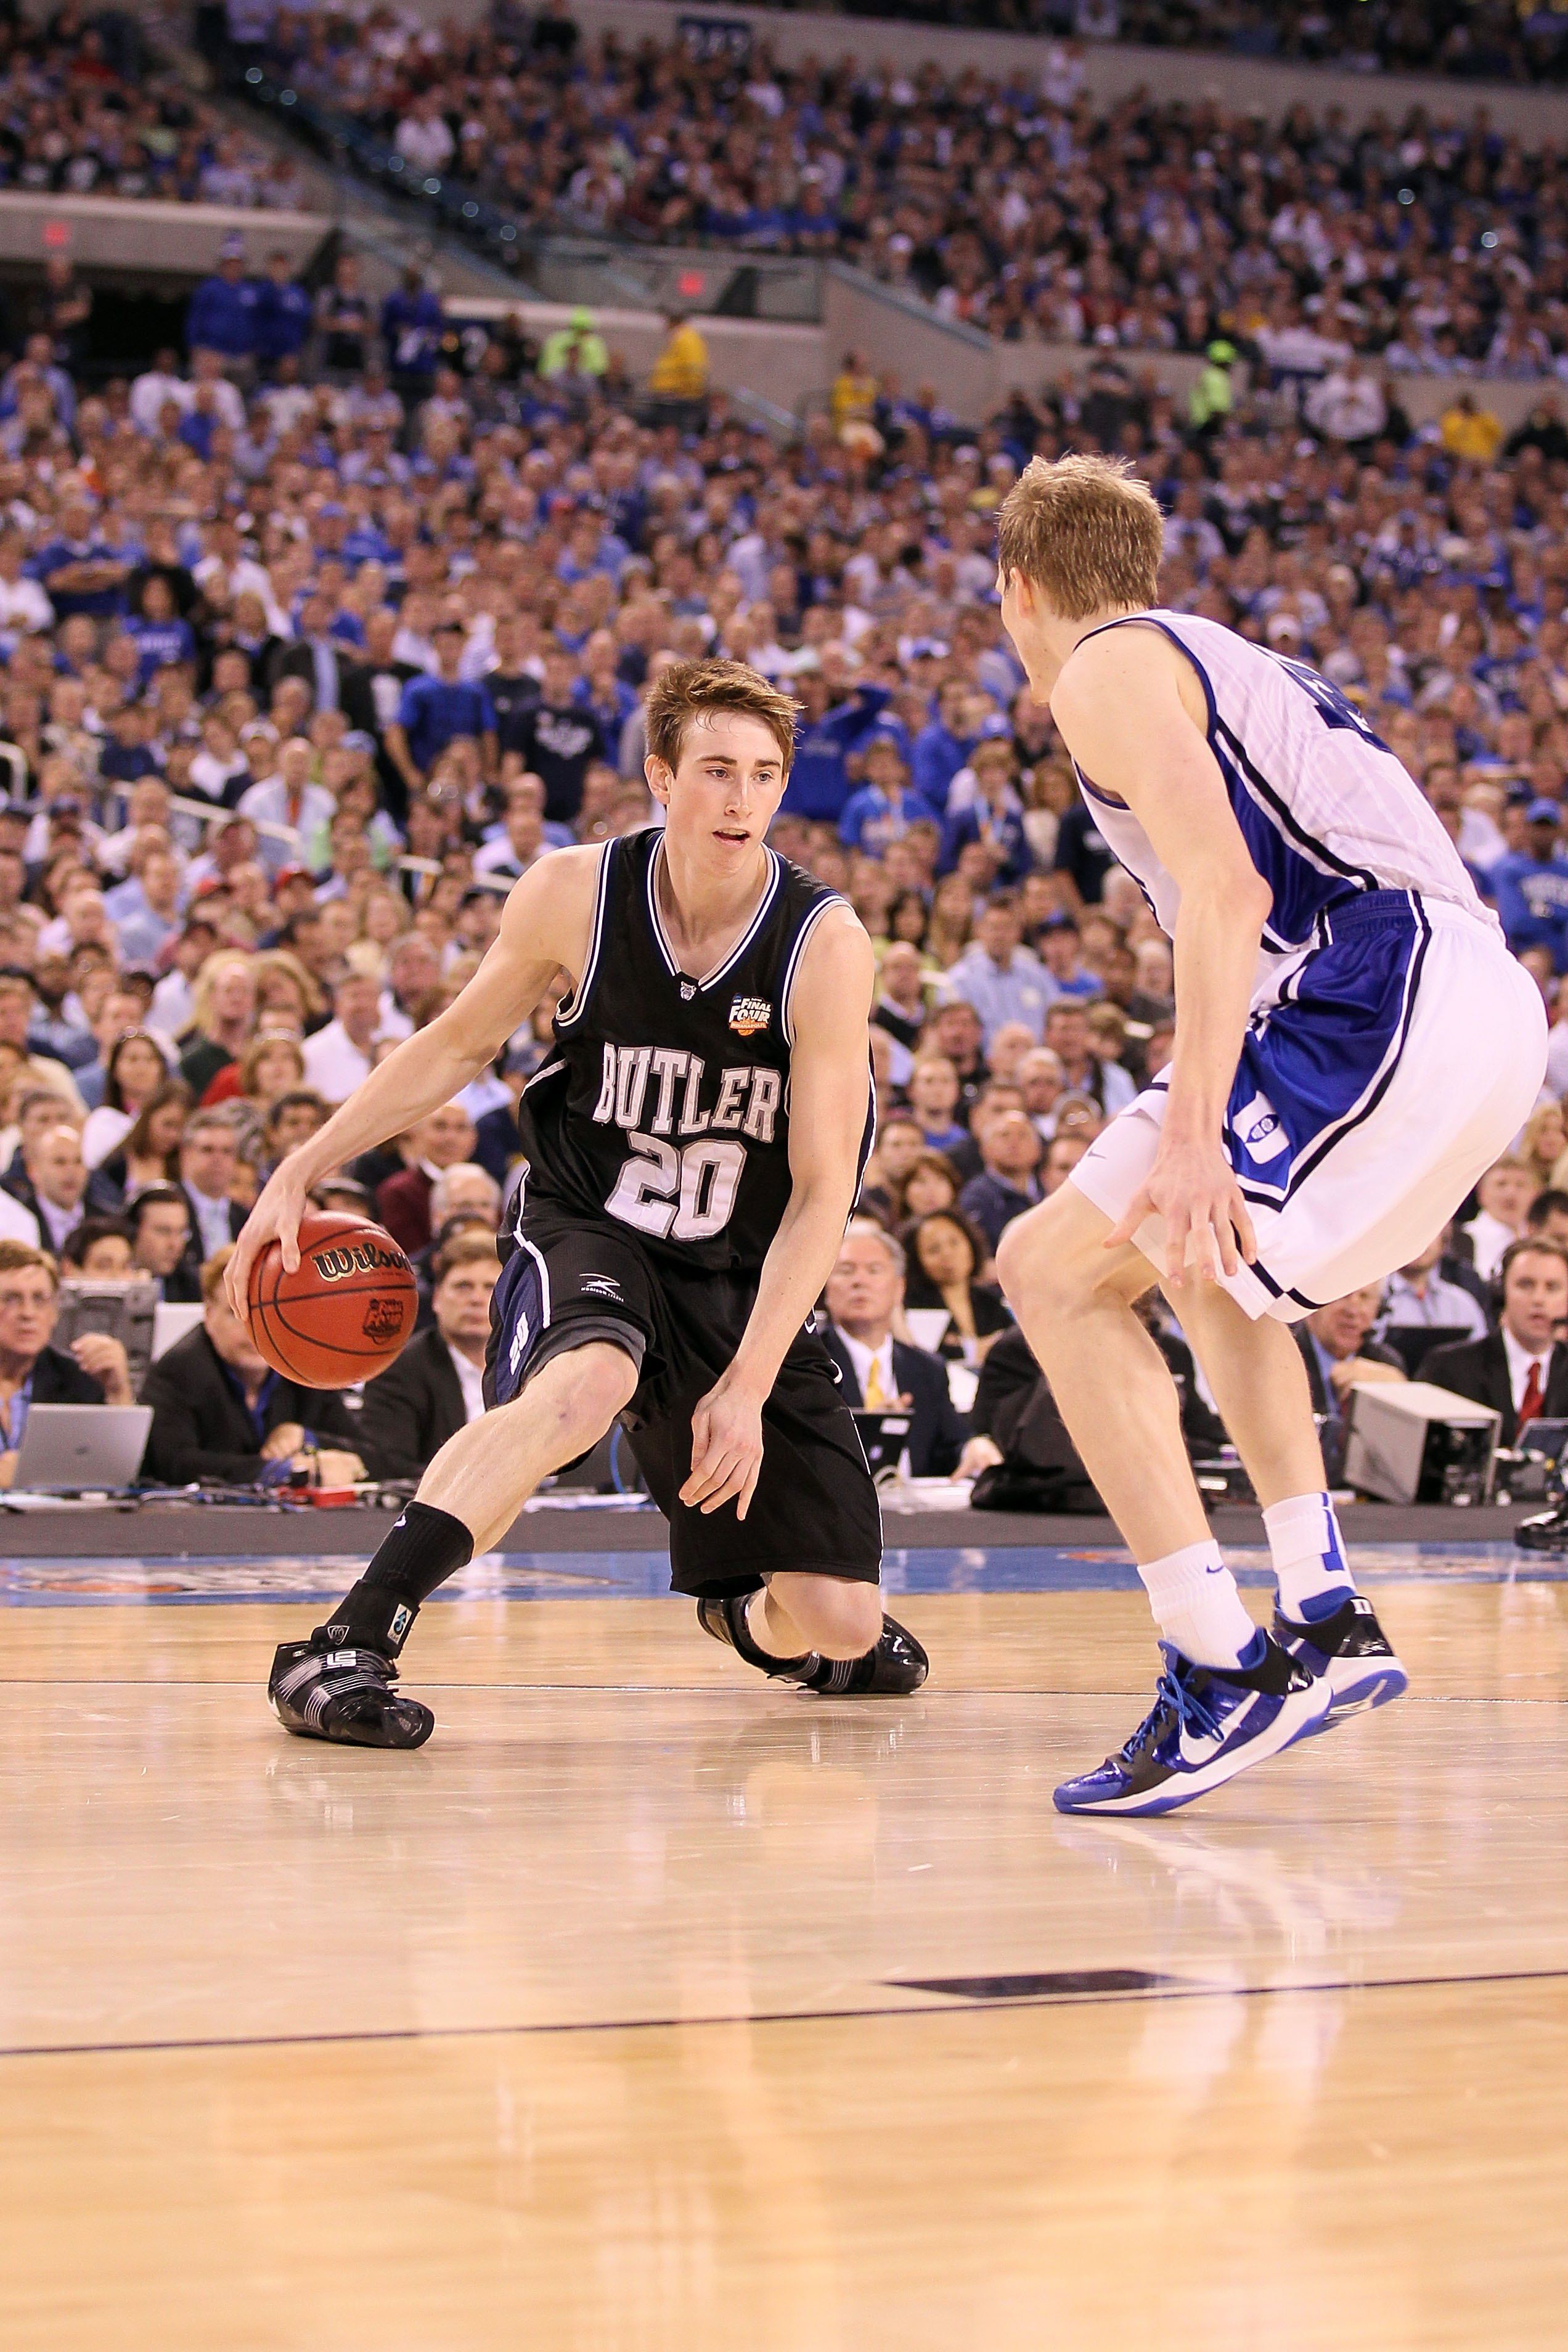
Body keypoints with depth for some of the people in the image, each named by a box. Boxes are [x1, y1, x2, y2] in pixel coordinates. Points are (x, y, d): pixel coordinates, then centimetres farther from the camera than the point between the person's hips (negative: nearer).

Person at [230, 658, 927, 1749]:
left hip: (747, 1278, 1)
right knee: (586, 1381, -39)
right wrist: (300, 1173, 2)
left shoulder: (826, 943, -17)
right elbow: (460, 1043, 7)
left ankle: (749, 1616, 38)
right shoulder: (575, 896, -11)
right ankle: (344, 1649, -39)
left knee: (840, 1629, -1)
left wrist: (748, 1385, -24)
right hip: (587, 1232, -1)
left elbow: (821, 1191, -17)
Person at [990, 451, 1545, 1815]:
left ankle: (1224, 1676, -16)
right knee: (1207, 1254, 31)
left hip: (1381, 1009, -10)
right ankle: (1327, 1626, 25)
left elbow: (1228, 888, -15)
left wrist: (1192, 1134, -22)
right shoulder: (1221, 661, 30)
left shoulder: (1106, 669, 1)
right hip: (1495, 1009, 10)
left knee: (1058, 1269, -8)